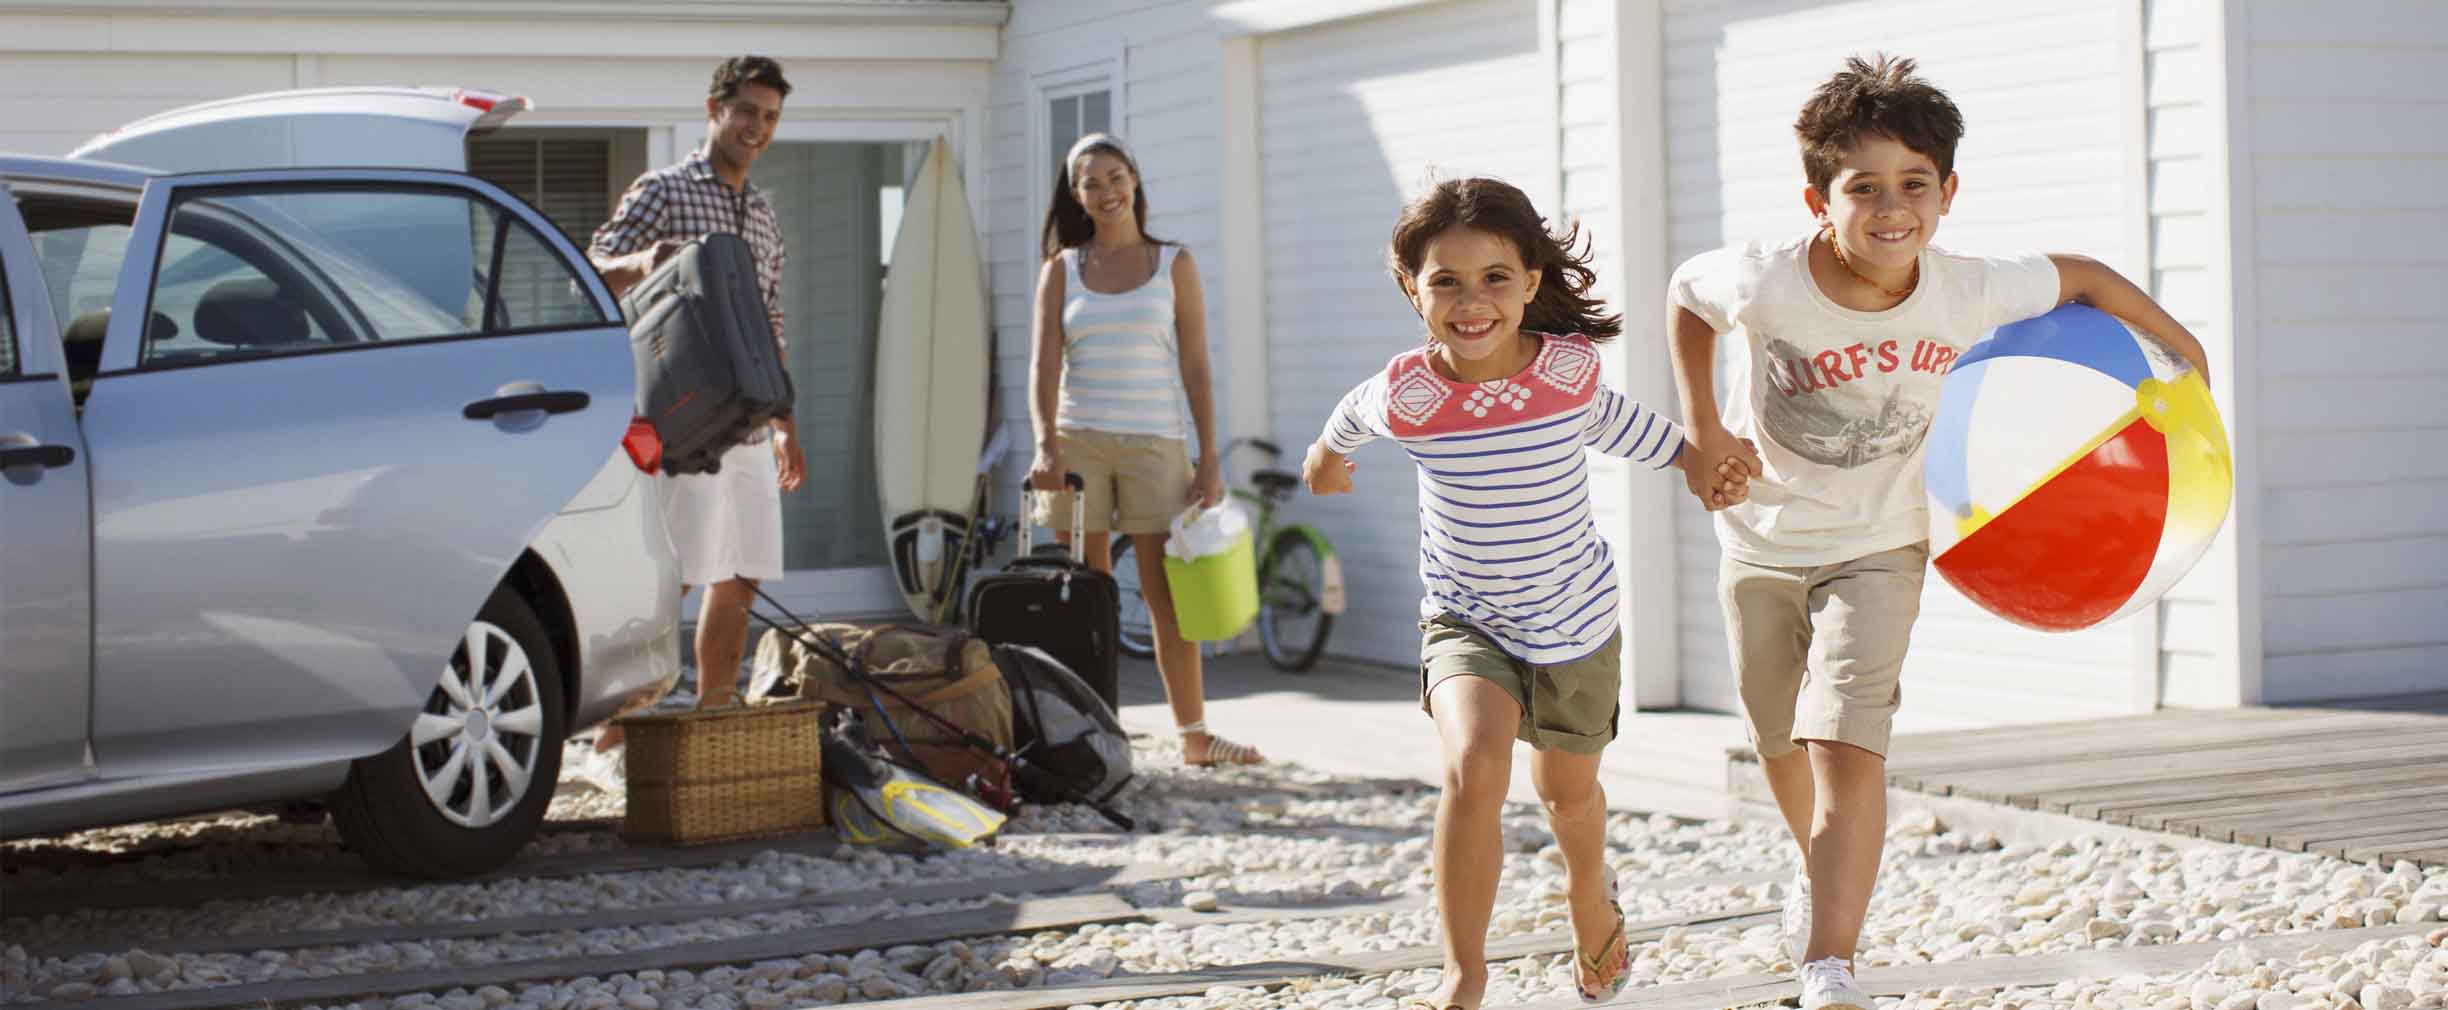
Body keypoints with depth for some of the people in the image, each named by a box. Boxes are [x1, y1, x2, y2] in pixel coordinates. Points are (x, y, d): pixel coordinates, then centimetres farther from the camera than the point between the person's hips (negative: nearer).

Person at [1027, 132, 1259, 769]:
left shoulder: (1173, 264, 7)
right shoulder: (1062, 270, 8)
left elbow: (1195, 369, 4)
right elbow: (1044, 364, -2)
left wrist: (1210, 460, -2)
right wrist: (1047, 444, -18)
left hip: (1154, 444, -1)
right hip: (1079, 442, 1)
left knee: (1168, 597, -1)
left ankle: (1194, 736, 5)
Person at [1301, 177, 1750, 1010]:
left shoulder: (1568, 370, -20)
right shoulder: (1406, 395, -20)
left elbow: (1620, 426, 3)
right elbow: (1354, 414, 6)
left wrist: (1702, 463, -9)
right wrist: (1328, 452, 26)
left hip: (1576, 623, 2)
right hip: (1465, 621, -1)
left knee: (1568, 791, 24)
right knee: (1475, 765, -29)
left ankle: (1592, 898, 59)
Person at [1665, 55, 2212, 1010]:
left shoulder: (1969, 293, -24)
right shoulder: (1765, 283, -27)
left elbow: (2083, 277, -4)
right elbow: (1685, 292, -3)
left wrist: (2183, 350, 6)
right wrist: (1701, 424, -9)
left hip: (1878, 547, -1)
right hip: (1761, 542, 2)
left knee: (1848, 745, -21)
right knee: (1780, 738, 22)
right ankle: (1816, 869, 53)